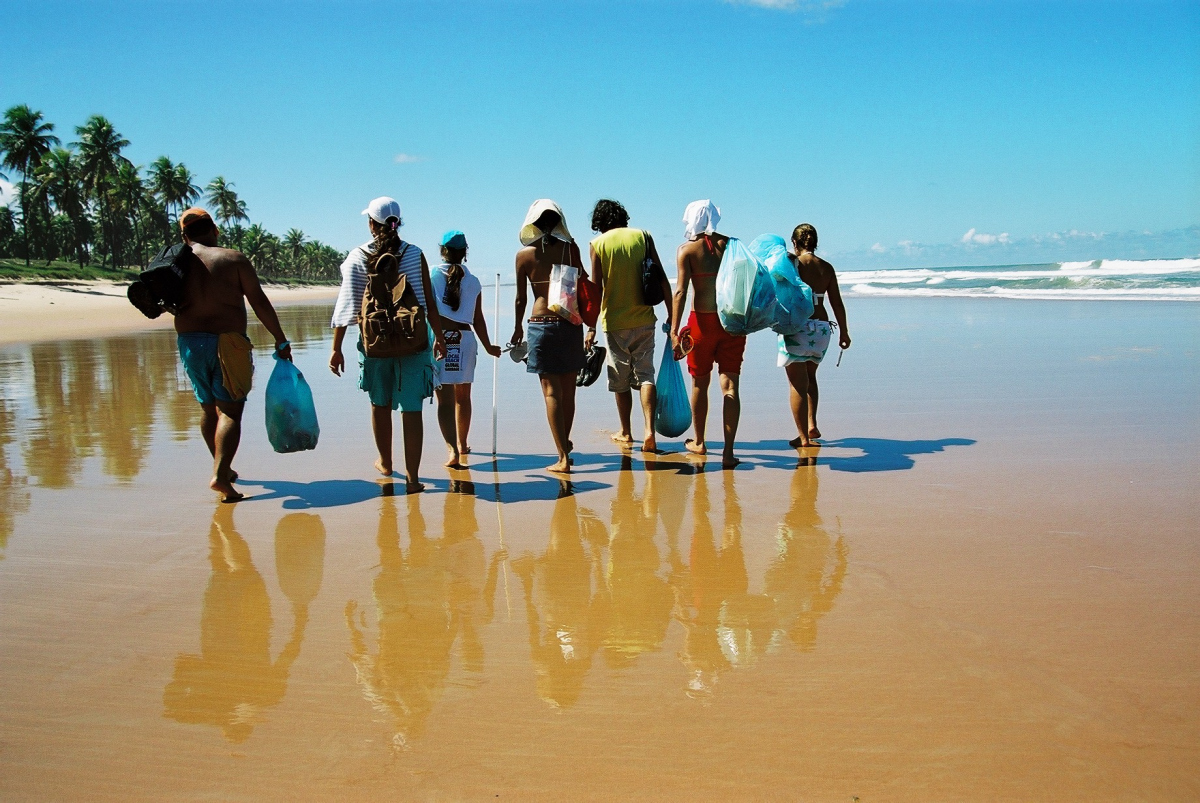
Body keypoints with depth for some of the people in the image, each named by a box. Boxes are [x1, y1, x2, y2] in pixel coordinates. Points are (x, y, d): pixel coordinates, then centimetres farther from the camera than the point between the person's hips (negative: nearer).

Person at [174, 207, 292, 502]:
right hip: (227, 342, -4)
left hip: (190, 342, 4)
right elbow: (259, 303, -6)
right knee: (230, 410, -5)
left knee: (208, 408, 18)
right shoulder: (234, 259, -3)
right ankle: (220, 476, -18)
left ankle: (223, 469, 30)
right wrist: (280, 340, -1)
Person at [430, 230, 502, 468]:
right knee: (463, 397, 19)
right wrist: (488, 346, 19)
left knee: (445, 399, -6)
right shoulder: (473, 281, 4)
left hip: (439, 340, -3)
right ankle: (462, 444, 33)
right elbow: (478, 319, 7)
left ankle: (452, 450, -20)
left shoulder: (432, 276, -3)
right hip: (465, 339, 3)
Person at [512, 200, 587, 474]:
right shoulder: (571, 249, 0)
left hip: (541, 324, -2)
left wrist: (518, 328, 17)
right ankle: (565, 444, 31)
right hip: (571, 323, 2)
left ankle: (563, 457, -6)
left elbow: (521, 298, 4)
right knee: (568, 390, 15)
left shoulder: (525, 255, -1)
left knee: (551, 391, -1)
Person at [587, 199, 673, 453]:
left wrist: (591, 328, -3)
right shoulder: (643, 236, 2)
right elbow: (662, 279, 0)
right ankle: (649, 431, -13)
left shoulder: (598, 244, -2)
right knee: (645, 374, 3)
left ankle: (625, 433, 23)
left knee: (620, 380, 11)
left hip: (615, 322, -1)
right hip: (644, 319, 1)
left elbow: (596, 288, -7)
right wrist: (671, 315, 7)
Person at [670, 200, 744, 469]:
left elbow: (681, 291, -12)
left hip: (703, 321, -2)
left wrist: (675, 330, -14)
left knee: (700, 383, 15)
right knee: (730, 386, 1)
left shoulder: (687, 249, -3)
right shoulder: (731, 245, 7)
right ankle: (728, 451, -5)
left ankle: (699, 442, 29)